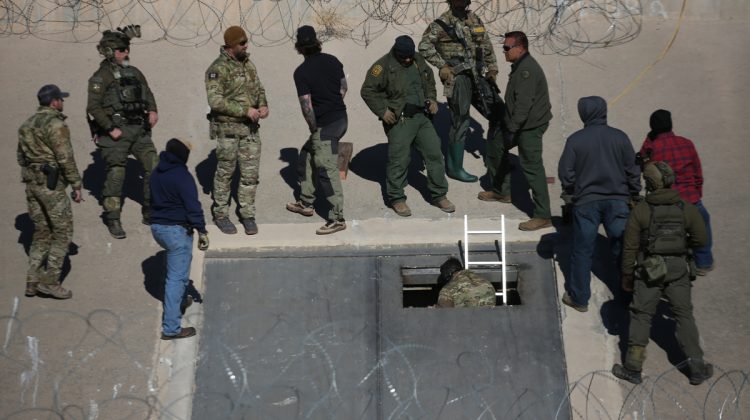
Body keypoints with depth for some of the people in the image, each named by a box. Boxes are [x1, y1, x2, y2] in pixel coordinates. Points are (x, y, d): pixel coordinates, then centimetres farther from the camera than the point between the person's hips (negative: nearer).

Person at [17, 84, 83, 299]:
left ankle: (33, 281, 14)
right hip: (51, 184, -8)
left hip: (31, 184, 8)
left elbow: (21, 156, 18)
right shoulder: (56, 124, -13)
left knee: (41, 232, 15)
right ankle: (50, 281, -2)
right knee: (63, 232, 0)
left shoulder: (27, 124, 13)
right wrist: (76, 185, -12)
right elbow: (65, 158, -17)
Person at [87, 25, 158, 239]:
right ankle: (112, 220, 8)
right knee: (116, 175, -4)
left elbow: (147, 92, 25)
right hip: (116, 132, -6)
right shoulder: (101, 77, -7)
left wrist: (152, 110, 6)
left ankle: (151, 213, 15)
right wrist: (110, 129, -17)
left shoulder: (134, 72, 13)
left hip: (139, 129, 6)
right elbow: (93, 107, -13)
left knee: (154, 167, 2)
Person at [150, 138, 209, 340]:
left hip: (157, 226, 9)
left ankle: (181, 300, 48)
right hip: (176, 230, -9)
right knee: (176, 277, -6)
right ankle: (171, 328, -5)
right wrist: (202, 231, -16)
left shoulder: (157, 173, 10)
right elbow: (193, 206, -20)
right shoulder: (182, 176, -18)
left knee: (180, 264, 33)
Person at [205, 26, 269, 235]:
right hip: (228, 129, -6)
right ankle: (220, 215, 22)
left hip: (250, 128, 6)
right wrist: (245, 110, -22)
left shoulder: (248, 64, 9)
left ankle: (247, 215, 18)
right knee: (225, 173, 7)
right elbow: (215, 101, -21)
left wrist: (263, 105, -3)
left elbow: (259, 88, 18)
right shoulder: (218, 69, -14)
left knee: (250, 174, 7)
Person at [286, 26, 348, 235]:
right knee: (306, 155, 22)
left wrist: (314, 129, -4)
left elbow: (307, 107, -19)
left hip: (325, 125, -9)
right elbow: (343, 88, 14)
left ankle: (337, 219, 2)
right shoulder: (332, 60, 5)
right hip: (341, 118, 9)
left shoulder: (302, 72, -15)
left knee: (327, 171, -3)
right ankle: (306, 203, 30)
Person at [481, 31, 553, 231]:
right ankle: (501, 191, 36)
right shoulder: (520, 66, 12)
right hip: (519, 123, 11)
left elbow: (523, 104, -28)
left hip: (530, 126, -11)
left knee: (531, 166, -10)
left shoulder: (527, 70, -22)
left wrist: (512, 129, -27)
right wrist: (508, 124, 20)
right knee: (495, 145, 22)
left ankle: (543, 216, -6)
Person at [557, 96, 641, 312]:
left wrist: (571, 192, 12)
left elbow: (565, 173, -6)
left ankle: (578, 297, 15)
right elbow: (633, 170, 2)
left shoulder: (575, 140, -8)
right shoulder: (620, 137, -1)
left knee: (582, 251, 7)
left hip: (586, 202, -2)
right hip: (618, 201, 2)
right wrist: (634, 195, 15)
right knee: (622, 248, 13)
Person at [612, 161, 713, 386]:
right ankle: (697, 368, 16)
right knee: (684, 315, 13)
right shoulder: (686, 208, -5)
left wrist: (626, 275, 3)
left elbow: (630, 246, -8)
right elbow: (700, 239, 1)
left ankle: (633, 368, 11)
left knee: (641, 316, 8)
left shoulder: (640, 211, -11)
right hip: (678, 269, 2)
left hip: (649, 270, -2)